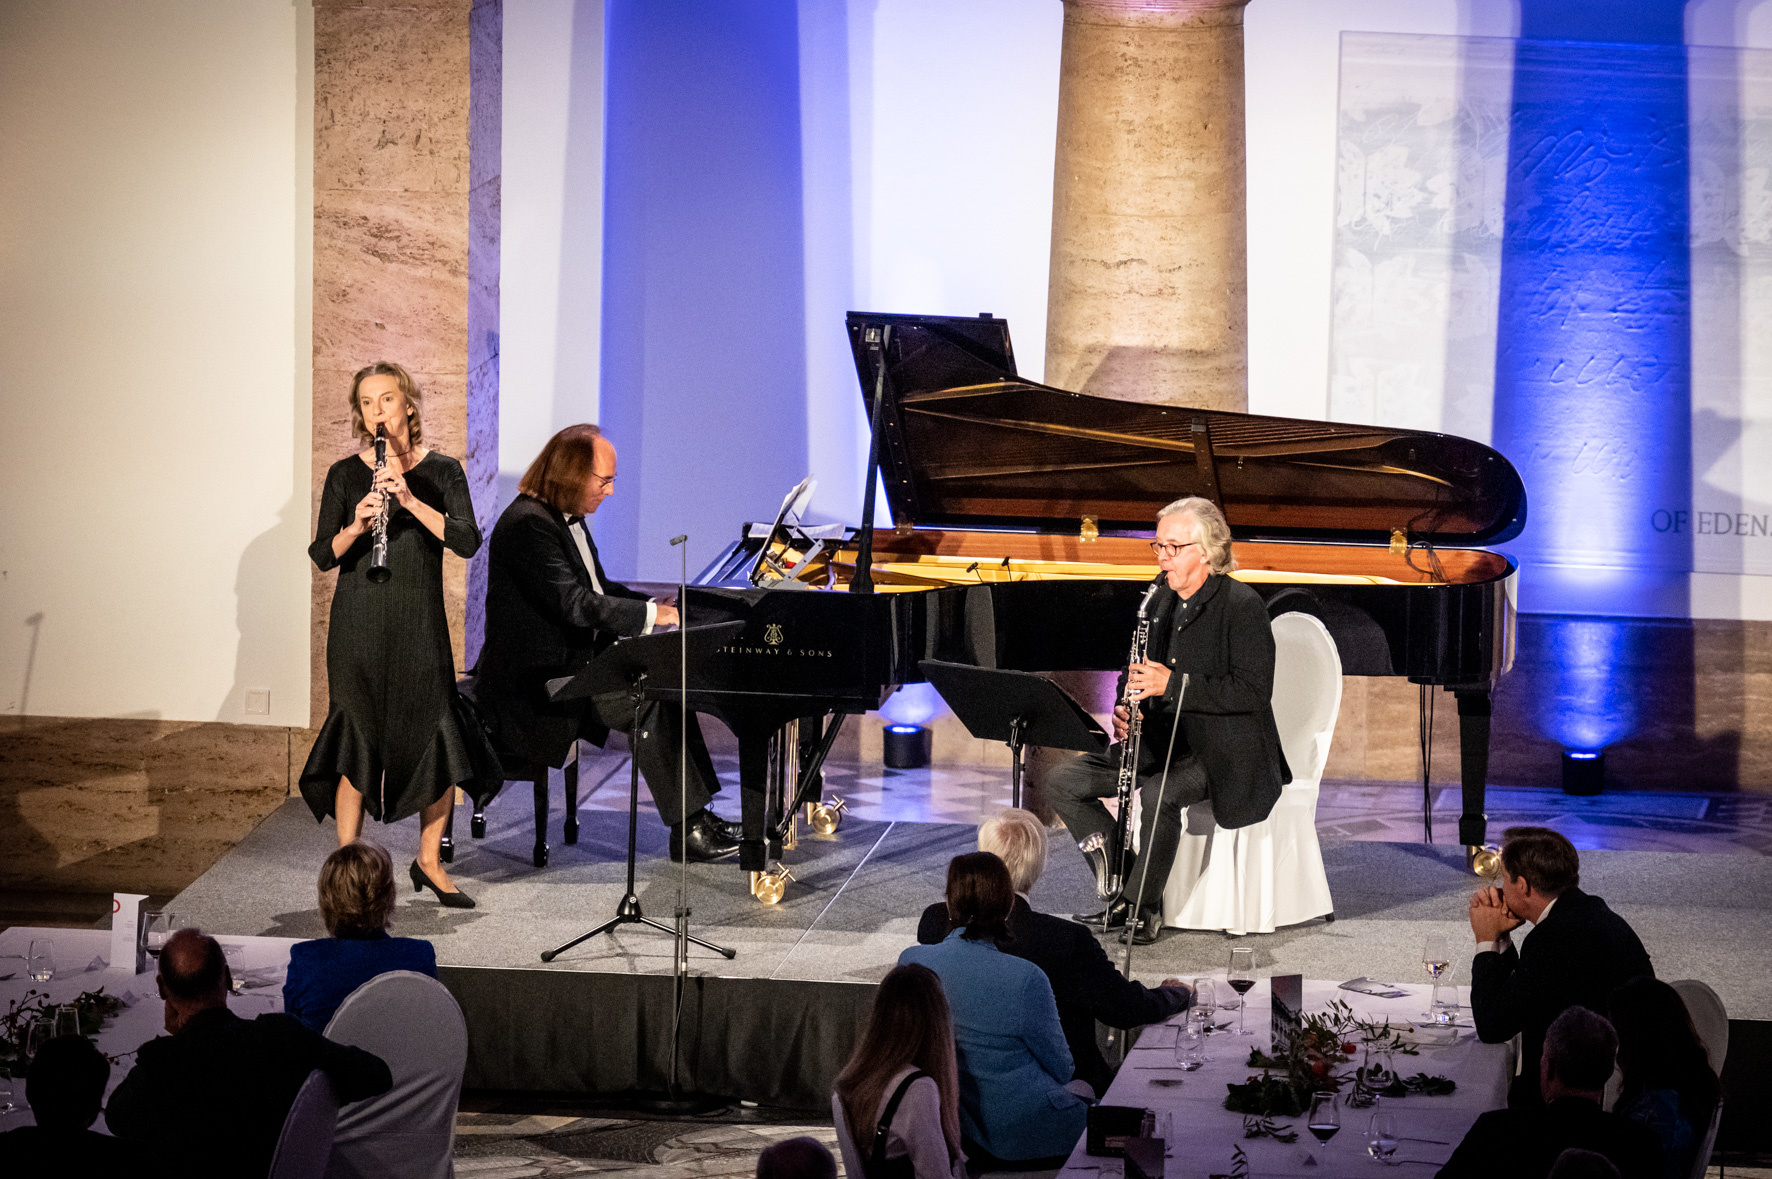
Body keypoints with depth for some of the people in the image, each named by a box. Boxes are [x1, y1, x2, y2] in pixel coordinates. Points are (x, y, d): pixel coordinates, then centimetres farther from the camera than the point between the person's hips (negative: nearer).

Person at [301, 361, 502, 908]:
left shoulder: (441, 471, 5)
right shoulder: (345, 474, 4)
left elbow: (468, 541, -8)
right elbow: (322, 555, -1)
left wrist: (411, 500, -20)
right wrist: (357, 525, -21)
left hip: (420, 624, 1)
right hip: (359, 625, -1)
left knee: (440, 742, -1)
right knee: (358, 743, -5)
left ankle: (429, 862, 18)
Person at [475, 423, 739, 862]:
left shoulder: (570, 520, 14)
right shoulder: (527, 523, -20)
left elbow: (598, 588, 24)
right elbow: (572, 604, -26)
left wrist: (658, 607, 8)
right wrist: (649, 615, -18)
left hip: (575, 659, 11)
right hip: (534, 680, -11)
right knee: (648, 702, -24)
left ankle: (696, 813, -2)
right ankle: (687, 827, -18)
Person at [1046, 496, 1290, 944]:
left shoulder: (1241, 605, -12)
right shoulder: (1159, 602, 11)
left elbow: (1254, 690, -21)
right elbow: (1140, 672, 22)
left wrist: (1172, 683, -25)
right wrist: (1126, 706, -2)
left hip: (1221, 751, -8)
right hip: (1162, 740, 8)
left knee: (1159, 796, -36)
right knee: (1062, 782, -5)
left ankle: (1141, 904, -16)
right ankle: (1122, 871, 0)